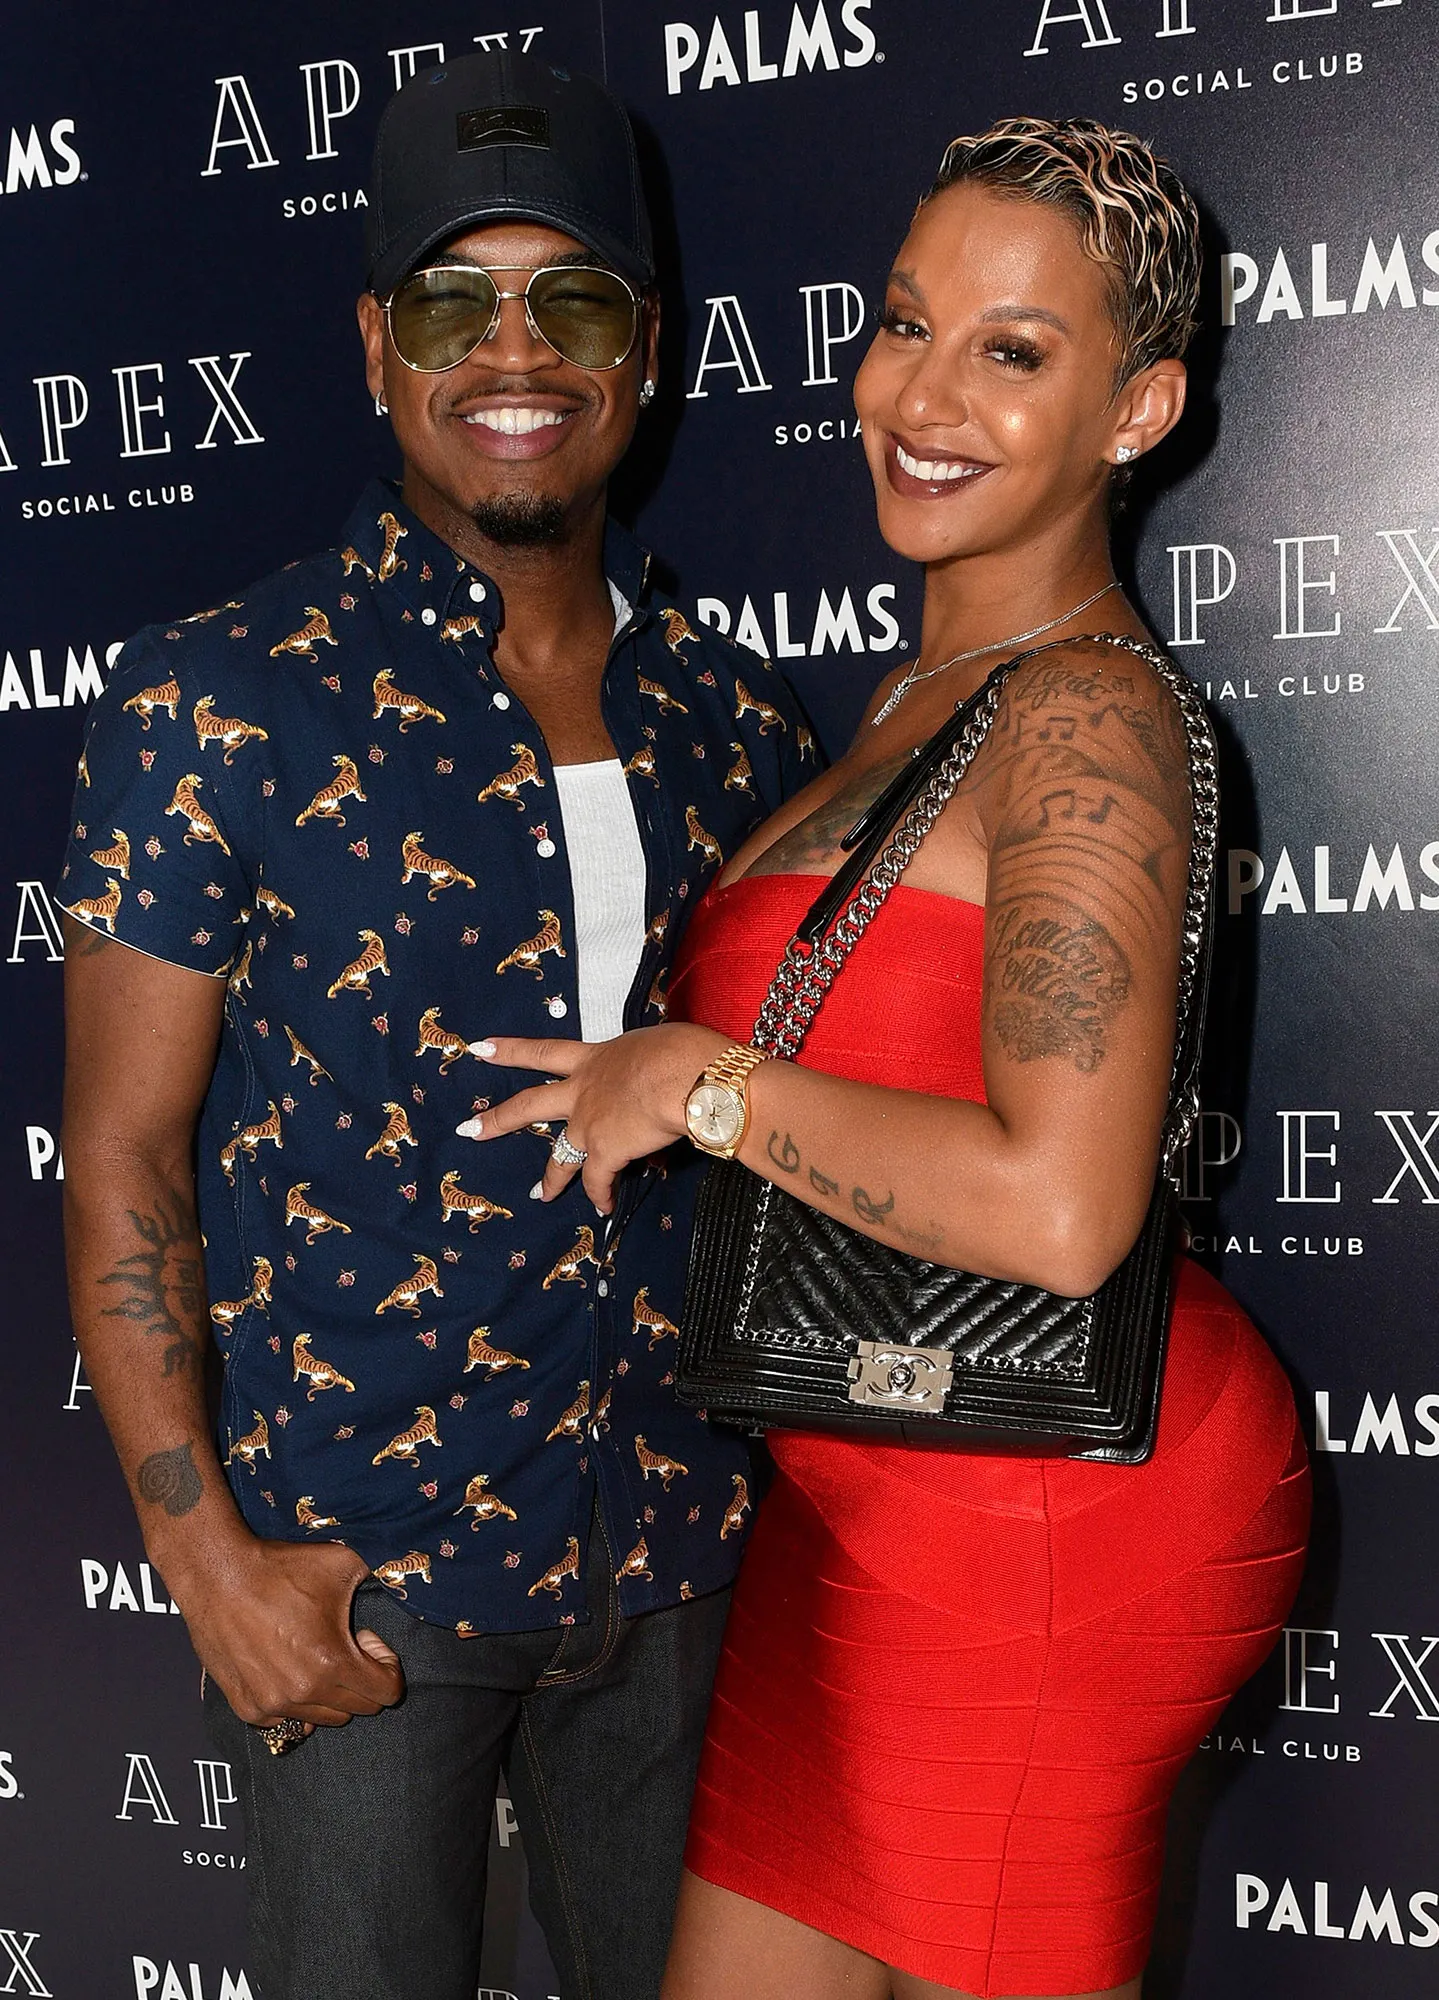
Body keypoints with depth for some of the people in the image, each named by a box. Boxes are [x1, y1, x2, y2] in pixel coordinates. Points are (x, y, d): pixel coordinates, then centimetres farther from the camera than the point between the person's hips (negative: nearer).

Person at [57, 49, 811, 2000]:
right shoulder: (220, 703, -10)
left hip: (674, 1546, 4)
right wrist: (207, 1553, -12)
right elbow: (121, 1158, -8)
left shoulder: (731, 716, 2)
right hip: (355, 1564, -4)